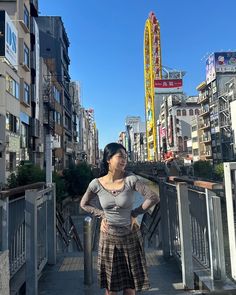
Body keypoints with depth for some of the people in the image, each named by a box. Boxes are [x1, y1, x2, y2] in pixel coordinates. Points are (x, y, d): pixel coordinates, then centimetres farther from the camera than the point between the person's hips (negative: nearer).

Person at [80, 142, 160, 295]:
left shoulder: (131, 179, -16)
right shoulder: (97, 184, -10)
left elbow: (154, 198, -17)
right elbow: (84, 204, 7)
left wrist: (135, 213, -10)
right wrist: (102, 215, -3)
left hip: (130, 237, -1)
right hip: (108, 238, 1)